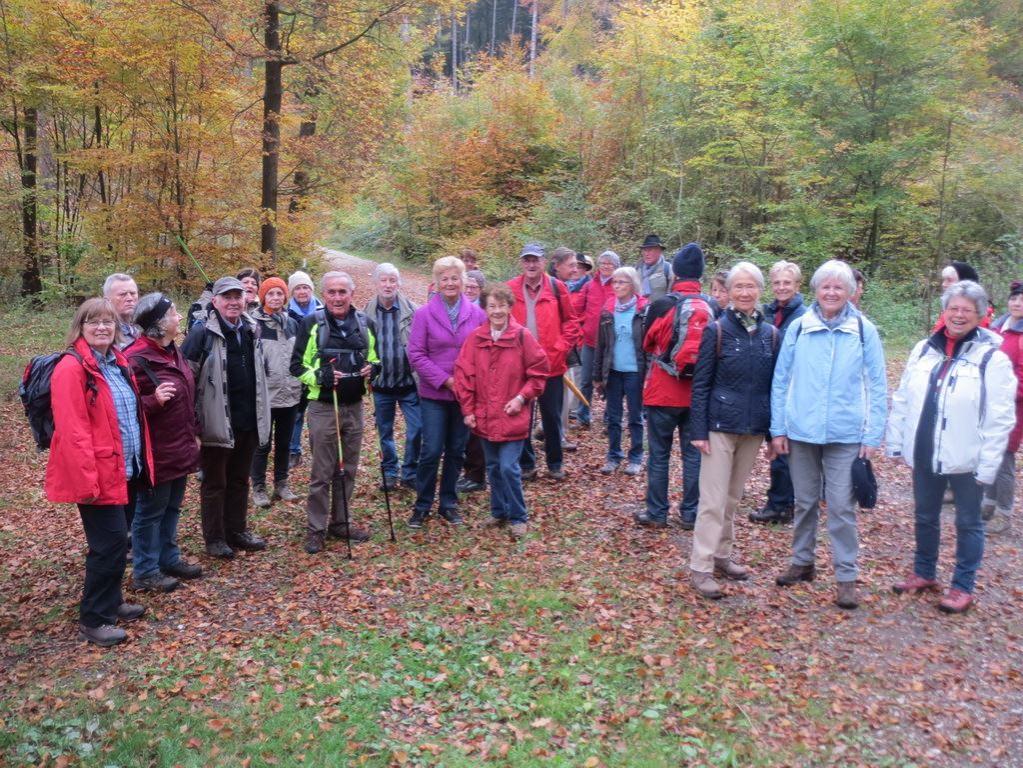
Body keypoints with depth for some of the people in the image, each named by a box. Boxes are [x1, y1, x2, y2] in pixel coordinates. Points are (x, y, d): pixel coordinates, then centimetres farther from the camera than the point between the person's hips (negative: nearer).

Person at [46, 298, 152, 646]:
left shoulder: (118, 362, 11)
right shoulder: (71, 368, -16)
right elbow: (72, 431, -21)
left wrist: (140, 460, 15)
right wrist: (87, 480, -23)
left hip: (120, 469, 8)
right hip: (97, 474, -8)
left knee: (113, 540, 18)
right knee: (111, 542, -5)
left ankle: (110, 602, 33)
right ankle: (93, 620, 8)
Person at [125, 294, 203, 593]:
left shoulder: (173, 351, 9)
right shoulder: (137, 359, -20)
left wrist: (194, 434, 19)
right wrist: (154, 401, -34)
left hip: (180, 449, 9)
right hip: (156, 453, -9)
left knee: (172, 507, 19)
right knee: (151, 511, 4)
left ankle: (169, 559, 33)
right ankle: (144, 572, 17)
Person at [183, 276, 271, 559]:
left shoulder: (250, 330, 11)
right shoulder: (203, 332, -10)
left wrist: (260, 414, 21)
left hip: (247, 420, 6)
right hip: (217, 422, -6)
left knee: (240, 480, 16)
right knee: (214, 482, 6)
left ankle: (237, 531, 28)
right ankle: (214, 539, 17)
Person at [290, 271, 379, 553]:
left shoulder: (365, 323, 5)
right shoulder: (312, 323, -5)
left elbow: (376, 359, 16)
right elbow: (297, 366, -2)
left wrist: (373, 369, -7)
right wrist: (319, 376, -20)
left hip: (354, 406, 4)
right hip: (323, 407, -4)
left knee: (348, 470, 13)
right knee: (322, 472, 1)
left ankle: (341, 522, 26)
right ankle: (315, 528, 13)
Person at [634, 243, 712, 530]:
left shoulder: (663, 305, -13)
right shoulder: (711, 307, -4)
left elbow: (647, 344, 2)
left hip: (664, 391, -3)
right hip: (698, 392, 3)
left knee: (659, 453, 7)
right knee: (693, 453, 12)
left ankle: (656, 513, 14)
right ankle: (691, 513, 18)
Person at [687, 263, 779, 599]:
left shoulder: (771, 334, 4)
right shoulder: (716, 330, -6)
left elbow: (775, 385, 9)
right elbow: (701, 384, -6)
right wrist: (698, 430, -11)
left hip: (754, 428, 4)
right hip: (721, 425, -4)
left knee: (734, 497, 15)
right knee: (714, 499, -3)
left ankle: (722, 555, 28)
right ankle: (700, 567, 3)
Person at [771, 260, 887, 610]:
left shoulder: (864, 331, -2)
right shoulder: (798, 328, 0)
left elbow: (877, 387, 1)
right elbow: (780, 380, 4)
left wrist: (873, 435, -3)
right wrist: (778, 428, 1)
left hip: (845, 435, -1)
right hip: (801, 432, 2)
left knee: (841, 506, 0)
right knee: (804, 502, 14)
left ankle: (846, 576, 11)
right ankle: (802, 562, 30)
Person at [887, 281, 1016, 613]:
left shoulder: (992, 358, -10)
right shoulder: (924, 350, 4)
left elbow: (1000, 419, -12)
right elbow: (902, 399, 8)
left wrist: (988, 466, -14)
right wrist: (896, 443, 6)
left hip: (965, 460, -4)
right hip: (924, 455, 5)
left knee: (968, 523, 10)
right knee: (925, 517, 18)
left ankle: (963, 586, 24)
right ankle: (924, 573, 35)